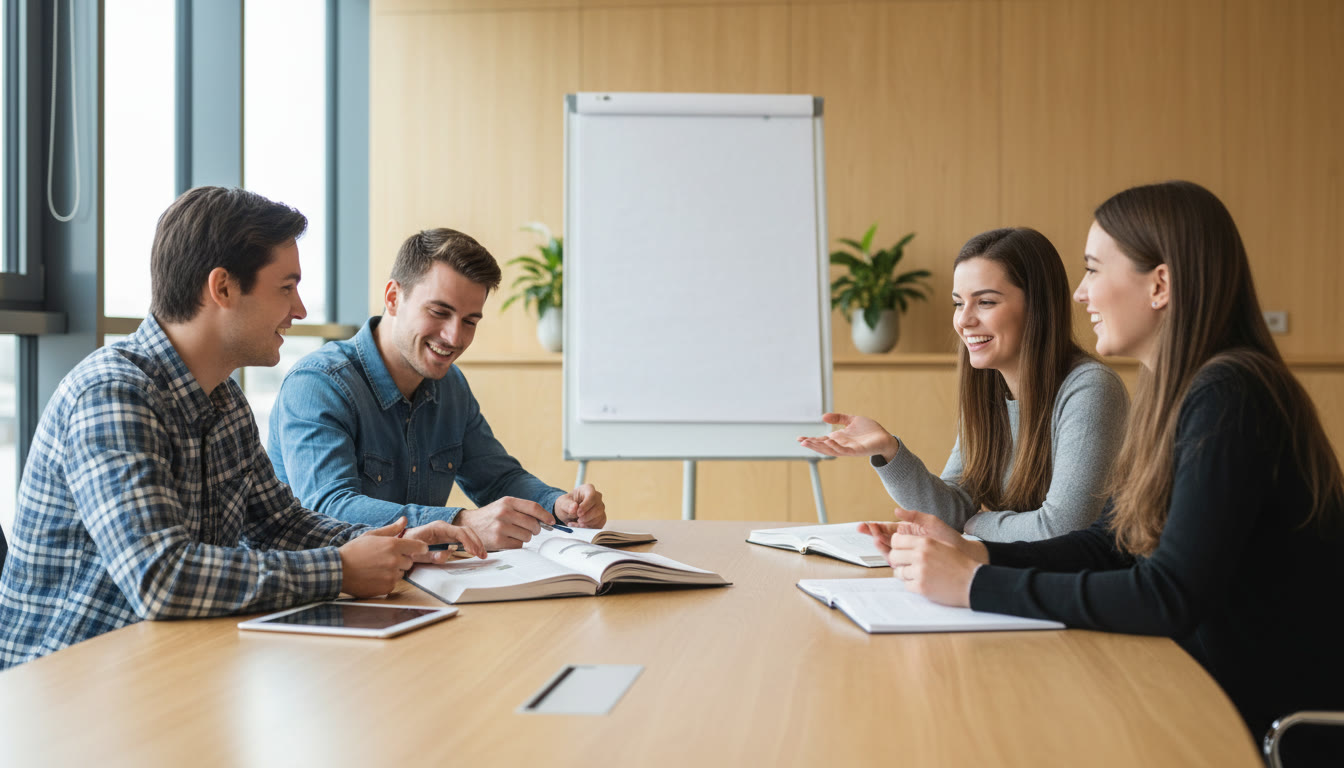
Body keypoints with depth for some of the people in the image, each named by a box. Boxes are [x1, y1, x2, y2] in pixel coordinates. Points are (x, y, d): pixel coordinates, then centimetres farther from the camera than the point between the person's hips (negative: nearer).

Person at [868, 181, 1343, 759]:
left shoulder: (1228, 399, -22)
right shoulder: (1172, 396, 8)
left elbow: (1171, 596, -28)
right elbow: (1106, 545, 11)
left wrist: (976, 585, -24)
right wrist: (974, 554, -4)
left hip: (1274, 725, -8)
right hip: (1212, 691, 8)